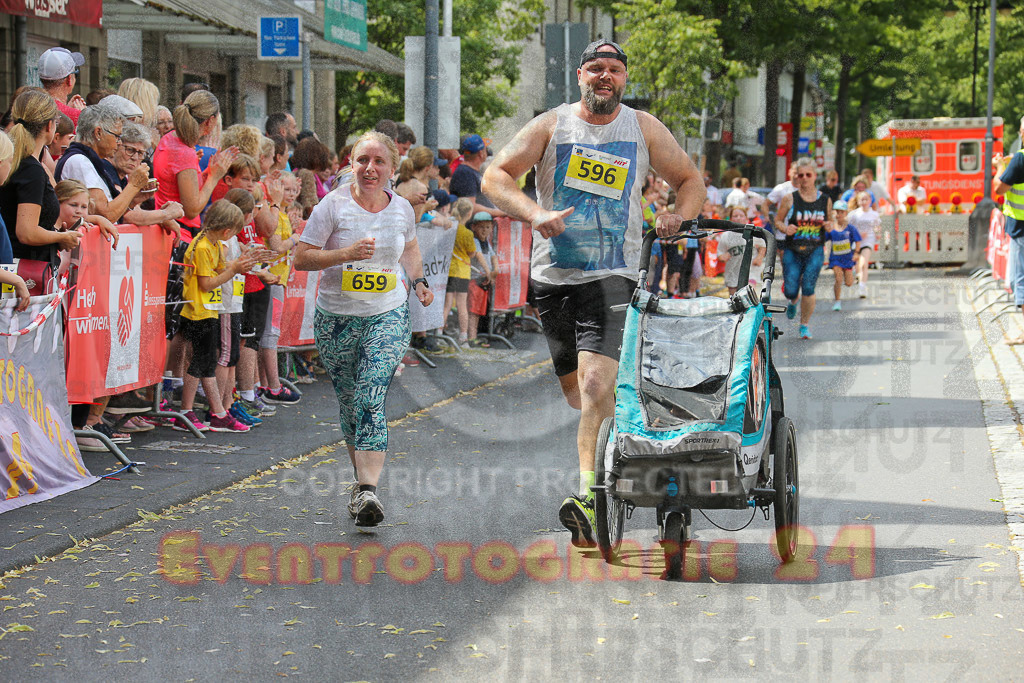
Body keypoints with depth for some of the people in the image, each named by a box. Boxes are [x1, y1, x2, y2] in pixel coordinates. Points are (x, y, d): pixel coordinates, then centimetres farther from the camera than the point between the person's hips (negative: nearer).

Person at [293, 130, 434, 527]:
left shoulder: (402, 209, 3)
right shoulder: (333, 205, -7)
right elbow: (301, 258, -8)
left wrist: (418, 281, 9)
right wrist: (346, 253, -21)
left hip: (388, 316, 0)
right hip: (336, 319, 0)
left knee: (371, 399, -17)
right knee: (349, 402, 10)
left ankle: (368, 492, -26)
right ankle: (361, 477, 30)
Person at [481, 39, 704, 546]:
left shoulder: (643, 128, 8)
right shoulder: (552, 125, 6)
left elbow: (691, 181, 16)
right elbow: (494, 177, 2)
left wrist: (678, 217, -5)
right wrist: (534, 213, -15)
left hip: (611, 278, -2)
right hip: (553, 276, 2)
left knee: (596, 384, -21)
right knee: (577, 393, 10)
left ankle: (590, 497, -27)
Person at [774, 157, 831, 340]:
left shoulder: (825, 200, 4)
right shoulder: (789, 199, -2)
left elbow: (830, 220, 18)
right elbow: (778, 220, 6)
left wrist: (828, 225, -5)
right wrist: (785, 229, -15)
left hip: (815, 251, 0)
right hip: (792, 251, 0)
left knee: (808, 289, -12)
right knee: (790, 291, -2)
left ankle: (805, 325, 7)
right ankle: (793, 302, 38)